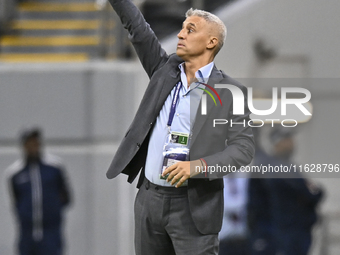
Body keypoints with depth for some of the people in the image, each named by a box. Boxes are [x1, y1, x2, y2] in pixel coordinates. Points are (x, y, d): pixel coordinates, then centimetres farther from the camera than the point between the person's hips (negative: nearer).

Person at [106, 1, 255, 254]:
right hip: (149, 197, 5)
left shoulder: (229, 92, -5)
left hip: (194, 205, -5)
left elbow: (243, 148, -9)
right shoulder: (167, 69, 10)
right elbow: (136, 26, 6)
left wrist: (197, 166, -23)